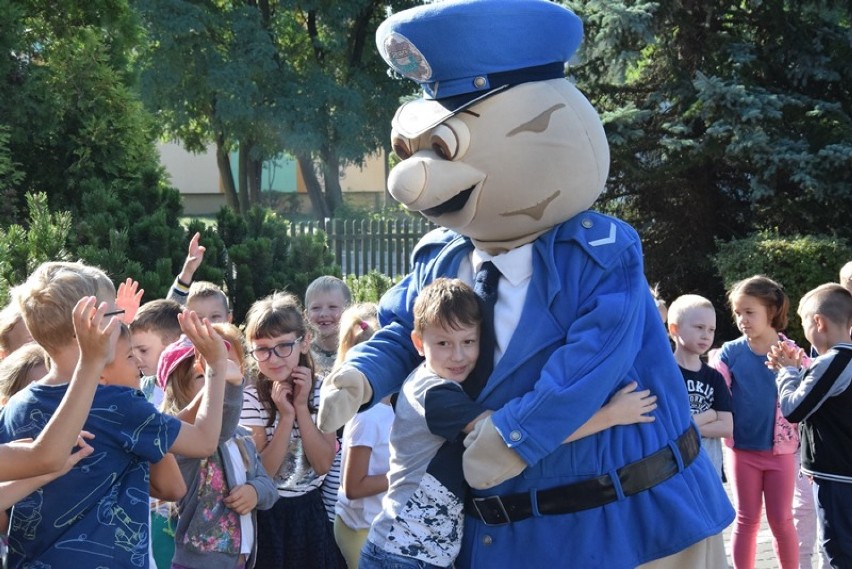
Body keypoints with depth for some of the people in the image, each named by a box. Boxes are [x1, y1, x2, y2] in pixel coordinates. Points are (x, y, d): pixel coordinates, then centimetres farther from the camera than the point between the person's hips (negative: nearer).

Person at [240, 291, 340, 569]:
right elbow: (262, 471, -15)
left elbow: (323, 463, -10)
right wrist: (286, 416, -22)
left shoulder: (320, 392, -1)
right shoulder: (250, 399, -11)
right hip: (266, 515, -3)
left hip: (309, 511, 3)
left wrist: (301, 407, -16)